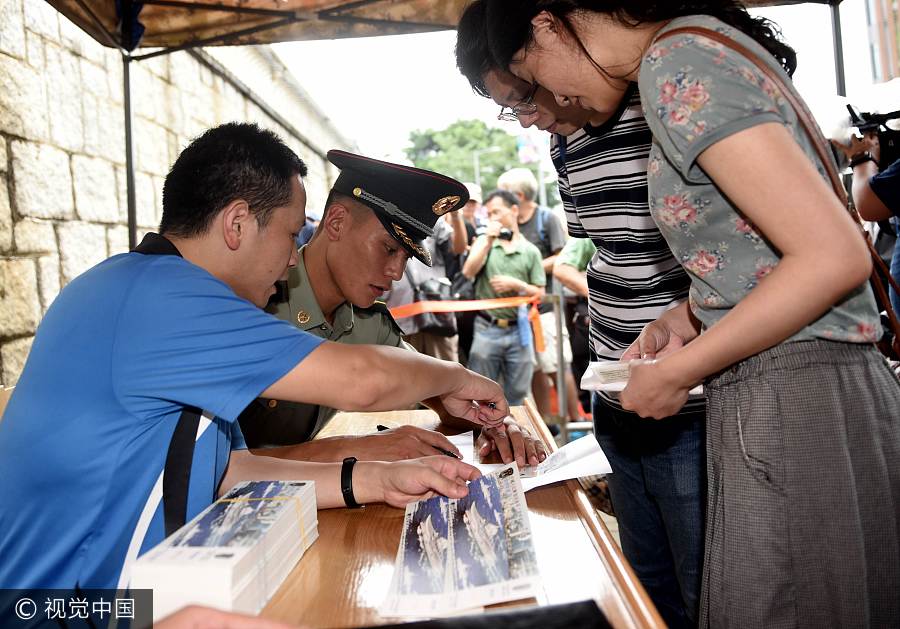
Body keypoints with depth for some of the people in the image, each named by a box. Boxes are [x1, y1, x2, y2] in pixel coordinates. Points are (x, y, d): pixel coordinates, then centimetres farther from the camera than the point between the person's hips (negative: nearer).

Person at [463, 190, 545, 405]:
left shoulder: (530, 251, 4)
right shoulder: (484, 241, 6)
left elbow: (539, 293, 4)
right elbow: (469, 272, -9)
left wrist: (516, 285, -12)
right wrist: (488, 240, -13)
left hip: (518, 330, 1)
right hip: (487, 329, 0)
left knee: (517, 396, 10)